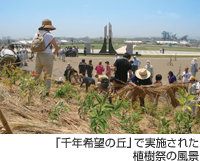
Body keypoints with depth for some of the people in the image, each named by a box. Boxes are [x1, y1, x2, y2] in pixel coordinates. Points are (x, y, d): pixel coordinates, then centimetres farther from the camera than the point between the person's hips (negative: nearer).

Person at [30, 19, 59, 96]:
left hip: (38, 57, 5)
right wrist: (54, 54, 7)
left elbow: (31, 48, 9)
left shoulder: (36, 35, 8)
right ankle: (47, 92, 6)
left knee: (36, 74, 20)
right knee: (48, 76, 5)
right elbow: (57, 47, -12)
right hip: (47, 57, -5)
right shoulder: (49, 35, -9)